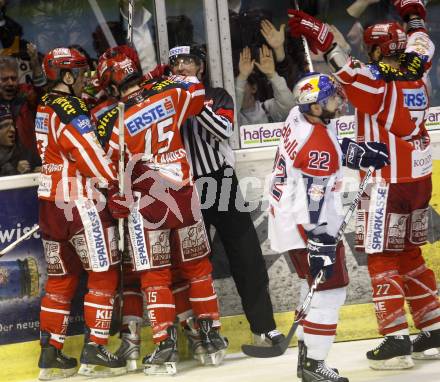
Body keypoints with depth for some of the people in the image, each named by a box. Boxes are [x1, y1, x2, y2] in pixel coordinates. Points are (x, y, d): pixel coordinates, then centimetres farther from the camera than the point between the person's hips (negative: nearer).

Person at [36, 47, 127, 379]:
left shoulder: (45, 106, 13)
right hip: (80, 202, -9)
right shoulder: (69, 109, -16)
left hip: (51, 202, 9)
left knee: (62, 277, 14)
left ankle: (51, 354, 15)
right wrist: (117, 184, -8)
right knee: (105, 275, -2)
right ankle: (94, 352, -3)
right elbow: (92, 156, -18)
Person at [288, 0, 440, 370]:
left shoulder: (380, 83, -16)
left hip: (388, 181, -8)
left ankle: (396, 339, -6)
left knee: (382, 259, -2)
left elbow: (350, 74, -31)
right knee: (409, 255, 18)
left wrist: (323, 38, -31)